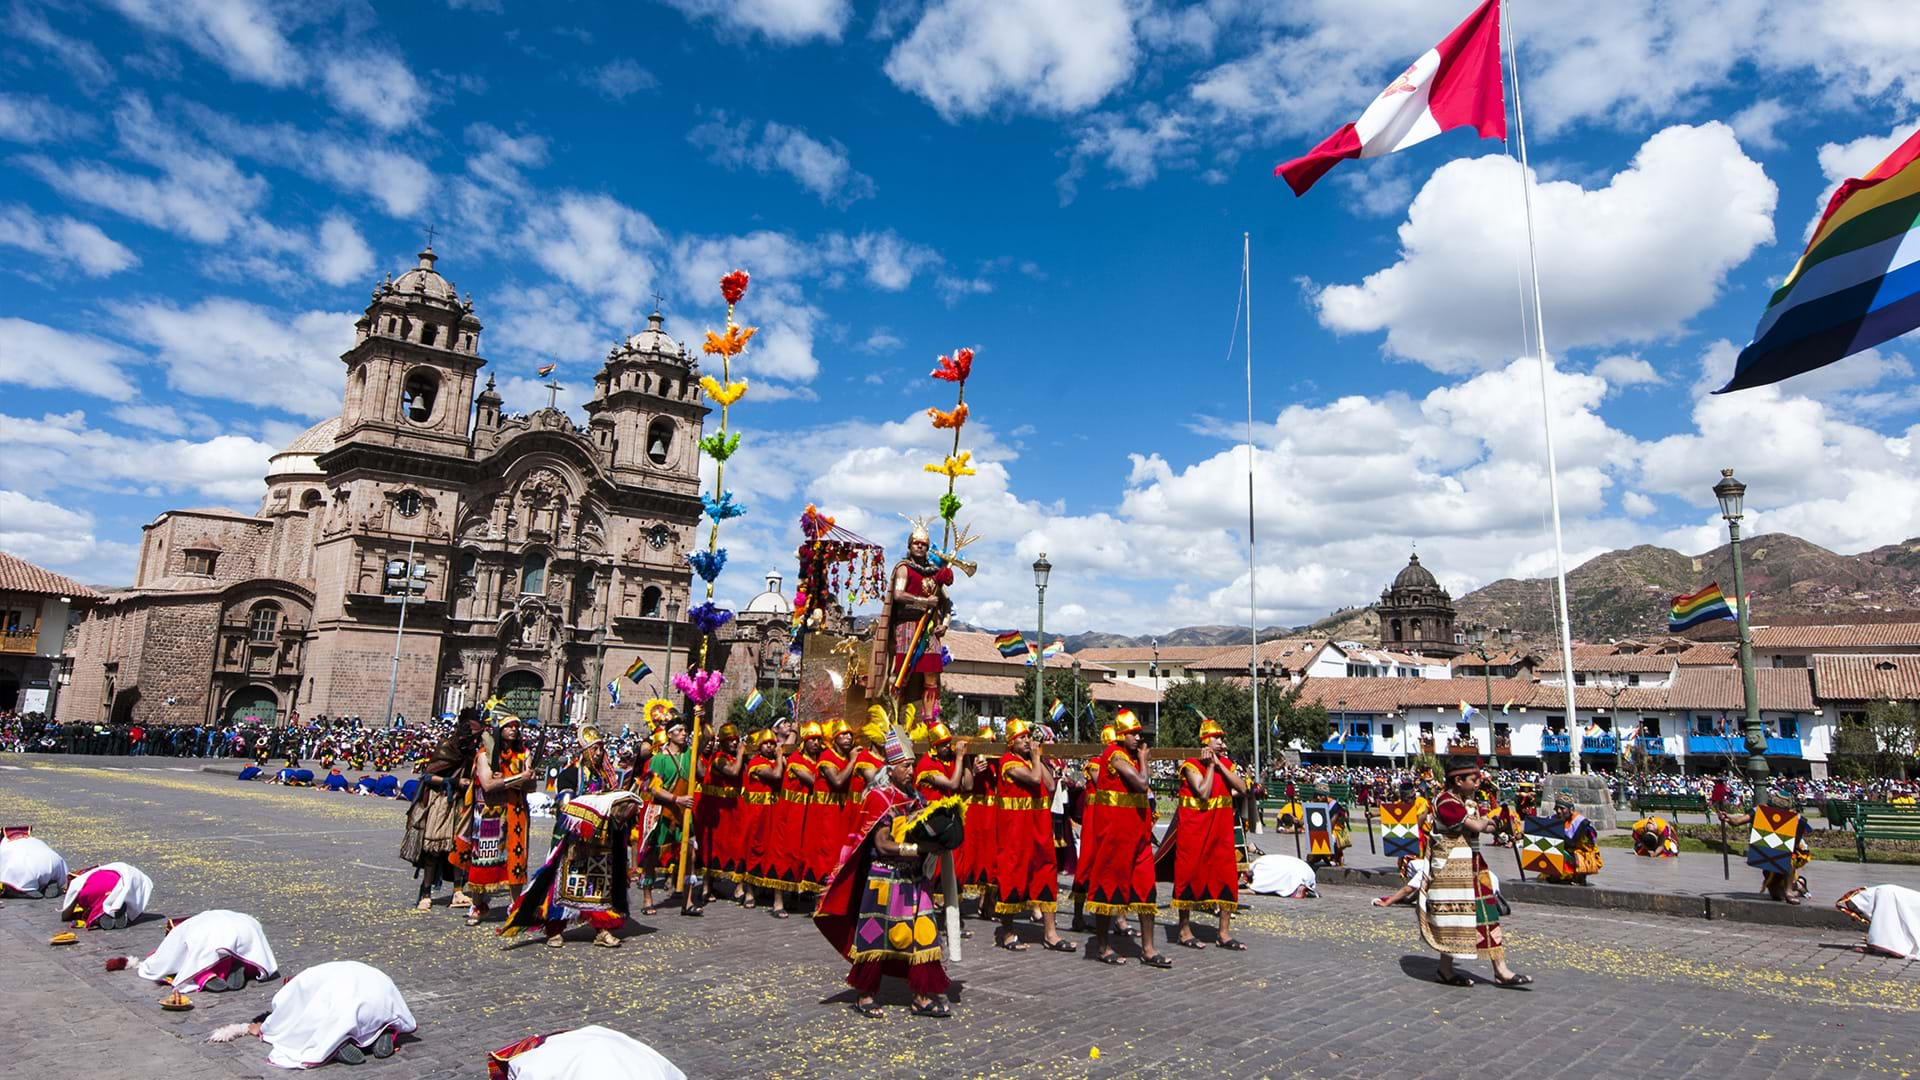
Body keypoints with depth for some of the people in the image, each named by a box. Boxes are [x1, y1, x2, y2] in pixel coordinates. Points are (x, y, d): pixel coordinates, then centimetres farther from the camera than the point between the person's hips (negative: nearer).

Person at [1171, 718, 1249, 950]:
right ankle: (1184, 929, 12)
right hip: (1194, 827, -6)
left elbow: (1242, 788, -4)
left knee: (1226, 875, 2)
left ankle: (1224, 932, 10)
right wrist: (1210, 765, -14)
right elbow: (1203, 793, -21)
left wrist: (1220, 765, -9)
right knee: (1190, 874, 0)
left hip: (1221, 828, 6)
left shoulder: (1226, 764, 10)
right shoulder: (1191, 765, -9)